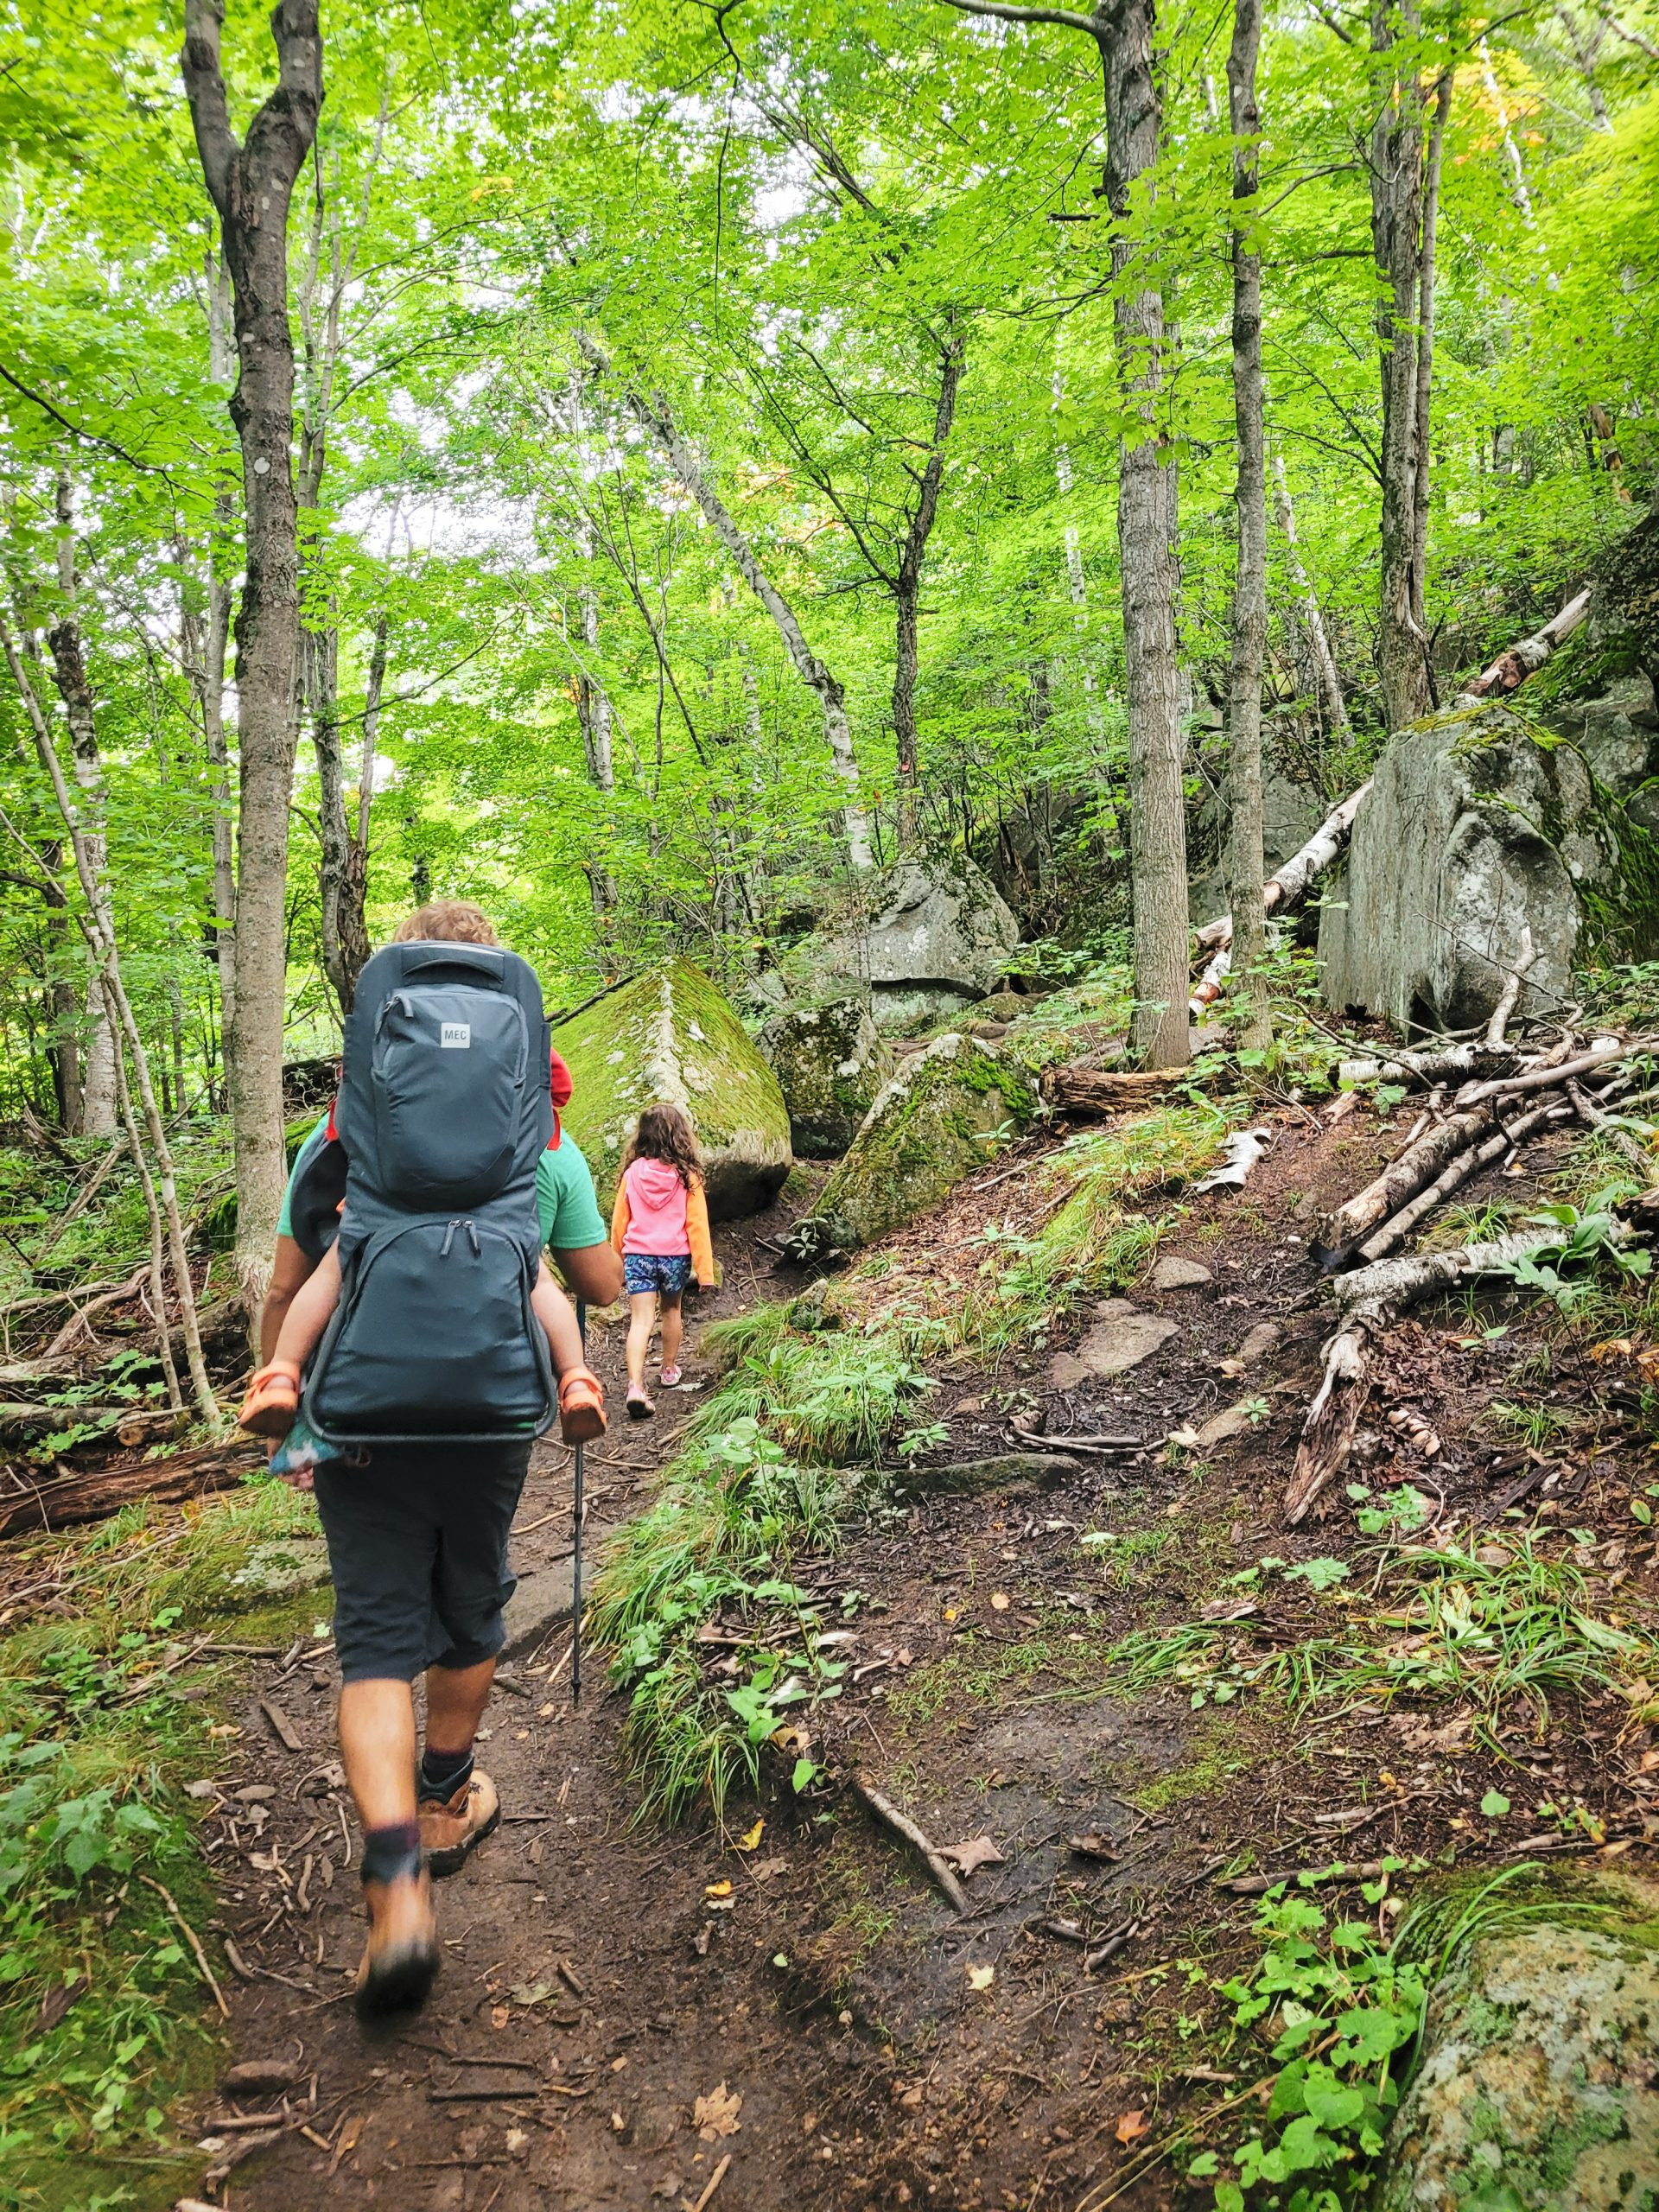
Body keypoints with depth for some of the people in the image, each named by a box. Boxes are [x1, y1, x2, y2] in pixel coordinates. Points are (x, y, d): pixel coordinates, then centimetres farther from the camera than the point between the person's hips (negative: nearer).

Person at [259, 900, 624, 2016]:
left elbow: (287, 1295, -4)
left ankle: (398, 1878, -12)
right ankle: (444, 1804, 41)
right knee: (468, 1617, 21)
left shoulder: (336, 1143, -7)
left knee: (378, 1639, 3)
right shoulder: (545, 1145, -5)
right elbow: (604, 1284, 0)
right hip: (490, 1425, 1)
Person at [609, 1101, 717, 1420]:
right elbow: (697, 1225, -9)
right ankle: (669, 1370, 38)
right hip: (675, 1256, 0)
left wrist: (617, 1262, 17)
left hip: (637, 1256, 0)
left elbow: (619, 1222, 3)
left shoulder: (632, 1173, -4)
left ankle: (635, 1386, -18)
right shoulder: (687, 1175, -9)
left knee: (640, 1320, -3)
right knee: (672, 1310, 22)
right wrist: (705, 1271, -4)